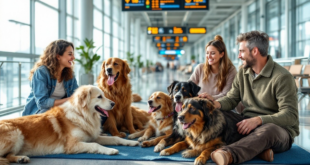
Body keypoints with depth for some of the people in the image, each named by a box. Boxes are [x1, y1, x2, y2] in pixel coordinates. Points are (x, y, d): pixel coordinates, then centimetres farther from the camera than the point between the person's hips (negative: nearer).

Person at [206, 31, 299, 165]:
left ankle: (229, 154, -68)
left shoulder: (282, 77, -12)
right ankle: (258, 148, -32)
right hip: (248, 126, 6)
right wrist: (216, 103, -14)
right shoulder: (243, 73, 11)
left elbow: (290, 115, -19)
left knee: (269, 129, -43)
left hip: (280, 130, -6)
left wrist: (258, 120, -32)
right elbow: (232, 98, 11)